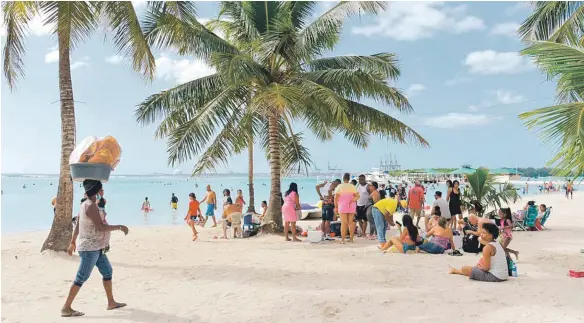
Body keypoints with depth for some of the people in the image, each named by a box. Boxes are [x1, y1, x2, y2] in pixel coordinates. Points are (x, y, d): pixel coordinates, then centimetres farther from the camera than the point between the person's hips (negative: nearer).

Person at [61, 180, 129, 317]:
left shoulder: (85, 204, 11)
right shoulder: (91, 206, -20)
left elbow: (77, 225, 18)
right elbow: (101, 227, -25)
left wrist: (73, 242, 24)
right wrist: (119, 227, -17)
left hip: (96, 248, 10)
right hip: (90, 248, -10)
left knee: (107, 271, 15)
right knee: (81, 278, -4)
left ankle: (111, 302, 23)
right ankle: (66, 308, 6)